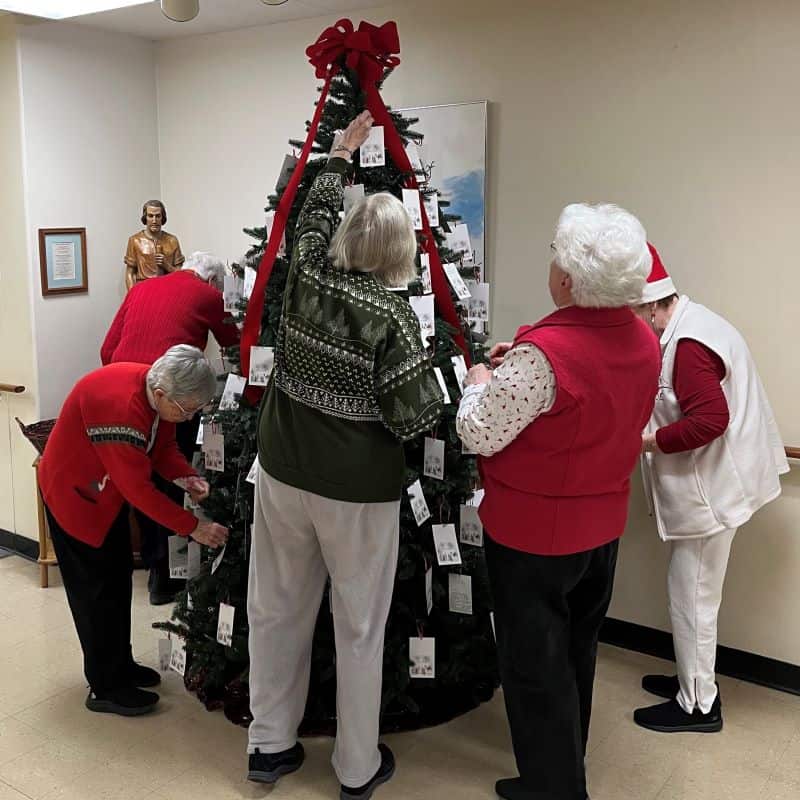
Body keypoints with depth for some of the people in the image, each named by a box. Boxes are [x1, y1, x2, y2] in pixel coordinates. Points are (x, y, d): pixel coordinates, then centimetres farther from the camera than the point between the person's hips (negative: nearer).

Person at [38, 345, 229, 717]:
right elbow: (138, 488, -35)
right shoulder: (121, 406, -38)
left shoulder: (159, 393, -13)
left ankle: (120, 665, 29)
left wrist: (185, 476, -20)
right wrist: (193, 527, -31)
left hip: (109, 491, 8)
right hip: (73, 492, -8)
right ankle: (106, 689, 10)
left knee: (118, 577, 15)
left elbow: (163, 445, 1)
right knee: (96, 588, -2)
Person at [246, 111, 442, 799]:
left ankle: (270, 745, 33)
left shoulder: (306, 276, -3)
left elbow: (315, 213, 18)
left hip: (283, 473, 5)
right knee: (359, 627, 10)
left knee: (278, 608, 17)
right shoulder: (393, 314, -16)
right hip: (359, 489, -4)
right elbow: (415, 414, -16)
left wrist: (342, 153, 32)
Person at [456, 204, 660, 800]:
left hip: (533, 532, -8)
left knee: (536, 662, 10)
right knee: (578, 647, 25)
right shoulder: (643, 339, -4)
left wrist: (481, 384, -2)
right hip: (604, 524, 8)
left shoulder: (544, 352, -30)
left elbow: (480, 435, -21)